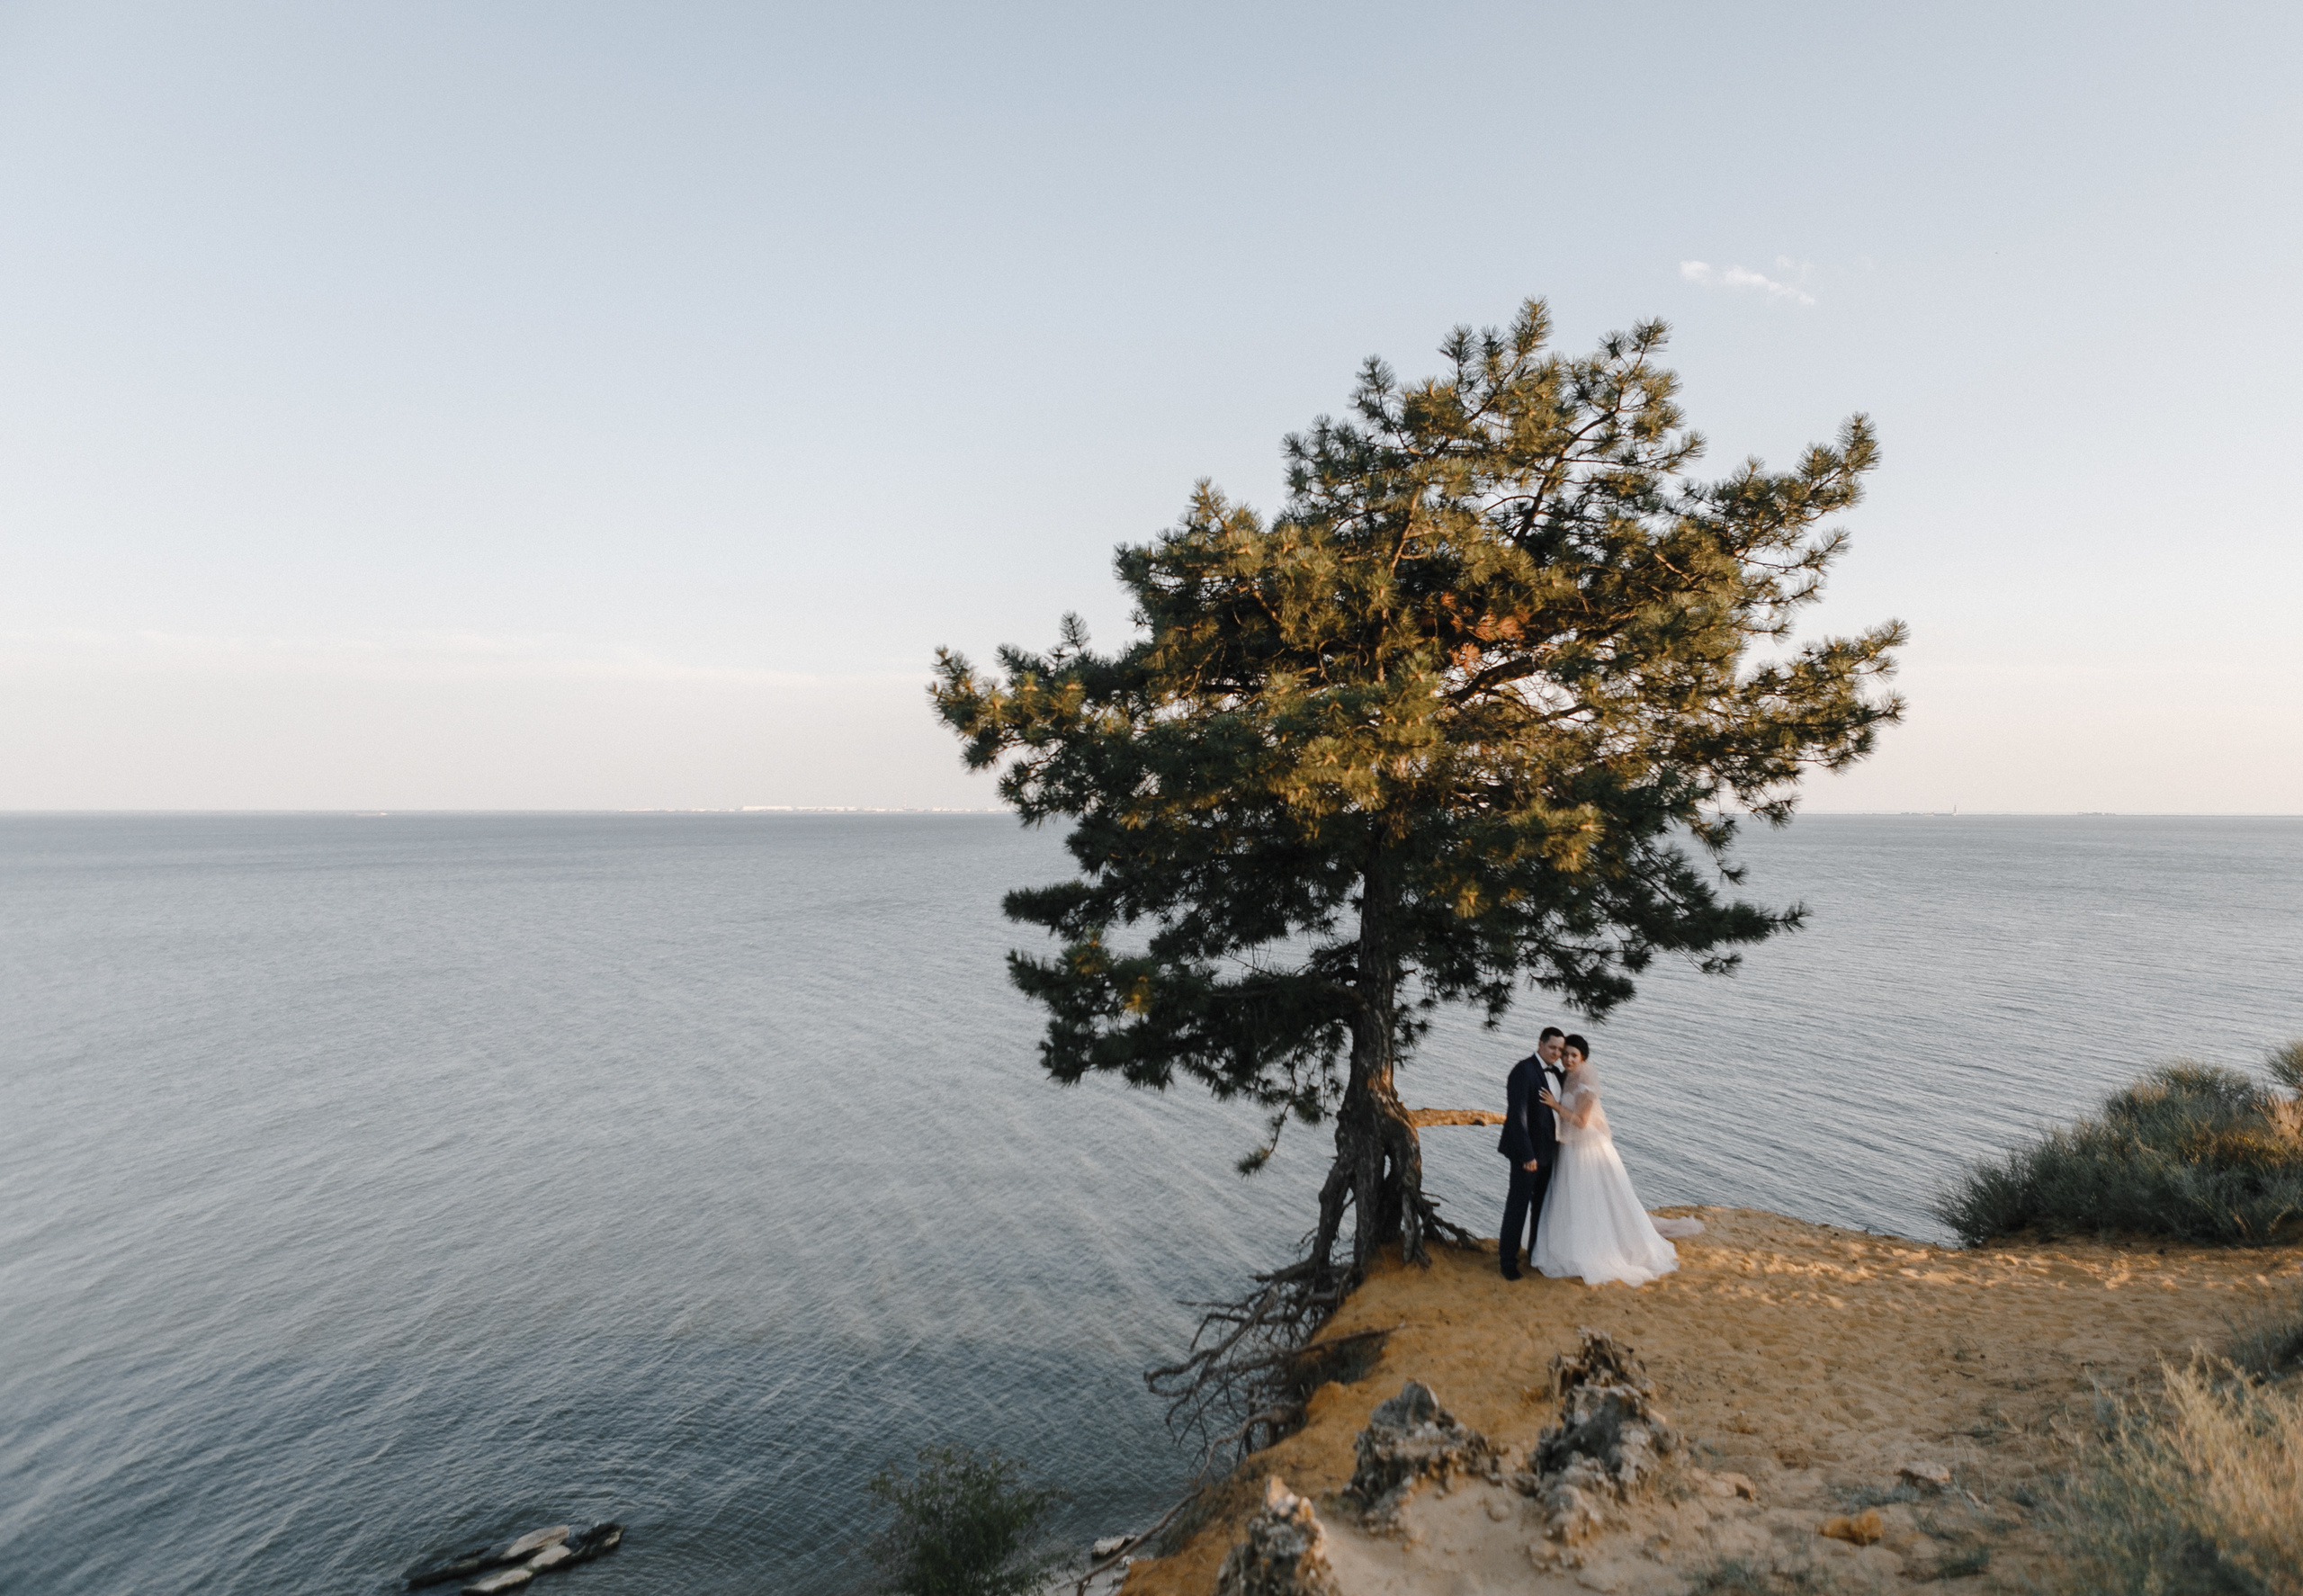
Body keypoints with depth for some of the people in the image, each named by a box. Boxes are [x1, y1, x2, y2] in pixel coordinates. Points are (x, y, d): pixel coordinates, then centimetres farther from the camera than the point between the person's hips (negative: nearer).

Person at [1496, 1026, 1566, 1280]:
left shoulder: (1555, 1072, 6)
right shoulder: (1523, 1071, -19)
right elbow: (1517, 1115, -22)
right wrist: (1527, 1154, -24)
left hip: (1547, 1148, 8)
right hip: (1528, 1150, -8)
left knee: (1542, 1202, 19)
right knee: (1518, 1202, 0)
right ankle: (1508, 1258, 11)